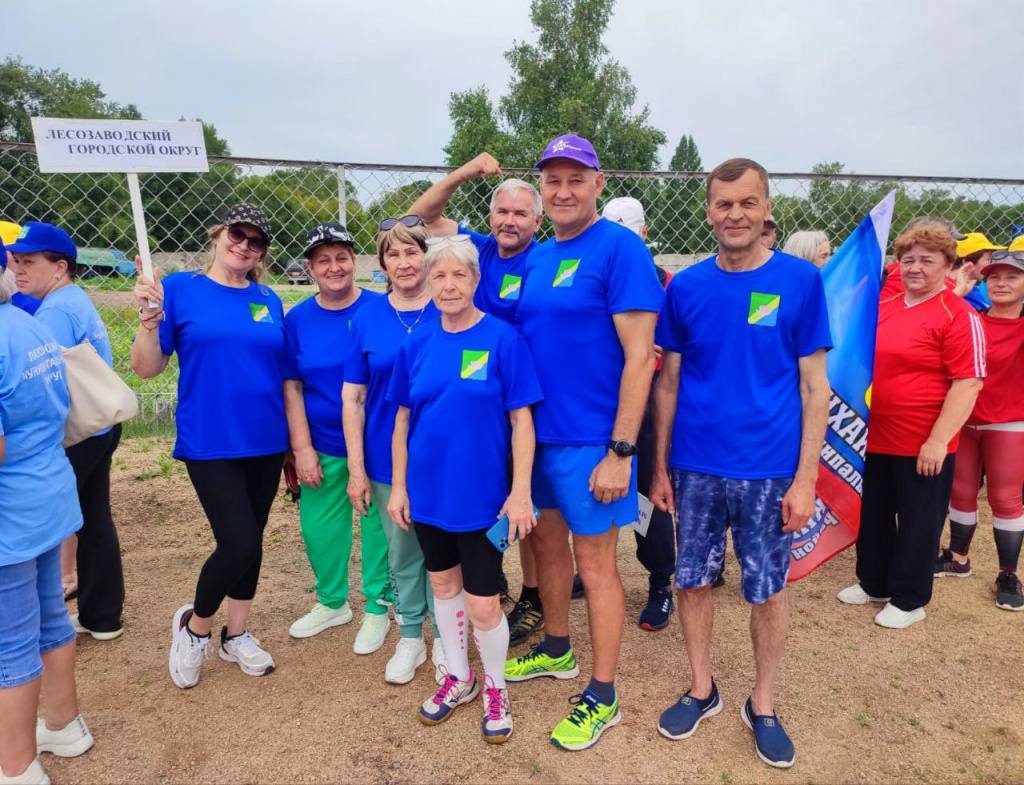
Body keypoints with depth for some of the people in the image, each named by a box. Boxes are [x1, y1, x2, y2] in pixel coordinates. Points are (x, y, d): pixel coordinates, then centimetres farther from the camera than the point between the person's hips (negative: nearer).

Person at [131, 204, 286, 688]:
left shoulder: (268, 301, 7)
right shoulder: (180, 289, -2)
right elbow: (146, 368, -4)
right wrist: (150, 317, -20)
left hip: (265, 444, 4)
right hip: (210, 444, -4)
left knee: (250, 543, 13)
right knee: (239, 543, -11)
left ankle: (237, 635, 34)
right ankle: (193, 626, 19)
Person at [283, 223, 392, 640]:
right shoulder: (297, 318, 1)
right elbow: (291, 386, 1)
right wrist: (302, 448, -4)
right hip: (322, 447, 3)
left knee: (378, 525, 7)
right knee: (318, 528, 11)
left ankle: (378, 606, 30)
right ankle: (332, 603, 36)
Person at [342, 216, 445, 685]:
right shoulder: (368, 317, 1)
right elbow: (352, 399, 2)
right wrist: (356, 469, -2)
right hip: (387, 459, 2)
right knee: (401, 551, 15)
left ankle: (444, 639, 31)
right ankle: (410, 637, 35)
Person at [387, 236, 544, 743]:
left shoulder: (503, 339, -11)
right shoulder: (417, 345, 1)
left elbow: (521, 420, -10)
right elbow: (403, 420, 7)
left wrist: (521, 492, -13)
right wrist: (397, 486, 6)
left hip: (481, 494, -4)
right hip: (428, 492, 5)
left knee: (483, 605, 2)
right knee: (443, 585, 19)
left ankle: (494, 687, 31)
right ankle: (458, 677, 42)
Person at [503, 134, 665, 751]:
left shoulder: (620, 248, -13)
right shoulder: (537, 257, 10)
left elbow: (640, 357, -18)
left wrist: (621, 452, -20)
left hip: (591, 440, -7)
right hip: (537, 432, 7)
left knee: (595, 564, 4)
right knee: (548, 543, 20)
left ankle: (603, 698, 23)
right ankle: (557, 650, 42)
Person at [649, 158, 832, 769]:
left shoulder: (800, 281, -4)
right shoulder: (686, 287, 1)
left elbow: (814, 386, -3)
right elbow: (669, 381, 5)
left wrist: (806, 477, -8)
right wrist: (660, 466, 4)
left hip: (770, 470, -2)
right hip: (696, 466, 2)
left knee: (768, 588, 11)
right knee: (695, 579, 12)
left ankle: (763, 704, 33)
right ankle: (702, 689, 34)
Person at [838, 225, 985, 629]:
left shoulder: (958, 316, -13)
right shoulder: (883, 308, 8)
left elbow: (968, 384, -18)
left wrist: (938, 440, -21)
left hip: (923, 447, -7)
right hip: (876, 439, 7)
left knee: (917, 523, 9)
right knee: (873, 515, 19)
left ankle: (908, 600, 26)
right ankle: (873, 583, 37)